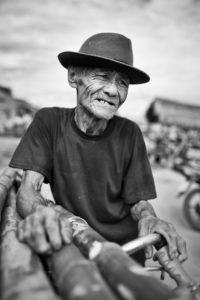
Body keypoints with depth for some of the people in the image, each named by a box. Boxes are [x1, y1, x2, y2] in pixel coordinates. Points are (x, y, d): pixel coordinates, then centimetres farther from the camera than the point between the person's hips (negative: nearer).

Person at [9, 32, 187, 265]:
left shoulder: (129, 133, -11)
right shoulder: (49, 122, -12)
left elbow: (139, 201, -6)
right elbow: (27, 189, -18)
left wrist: (148, 218, -31)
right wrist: (41, 211, -43)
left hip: (125, 248, 2)